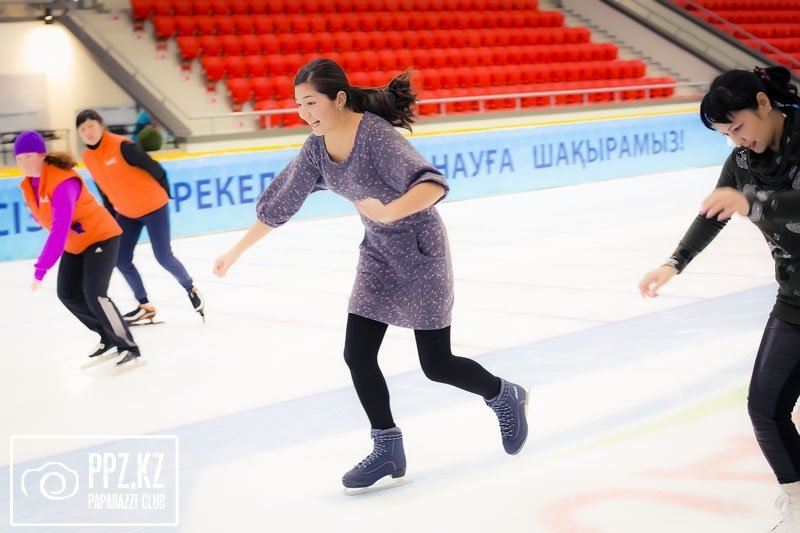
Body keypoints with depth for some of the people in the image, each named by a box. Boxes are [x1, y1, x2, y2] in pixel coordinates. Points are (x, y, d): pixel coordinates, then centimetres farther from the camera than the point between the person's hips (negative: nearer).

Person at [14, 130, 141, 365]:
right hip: (75, 244, 9)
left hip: (101, 237, -9)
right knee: (68, 294, 10)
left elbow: (59, 229, -38)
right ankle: (109, 338, 25)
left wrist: (41, 268, -41)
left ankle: (129, 347, -8)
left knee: (94, 295, -18)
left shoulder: (62, 181, -31)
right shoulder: (28, 185, -3)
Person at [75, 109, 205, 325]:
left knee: (163, 257, -3)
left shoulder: (121, 146, -24)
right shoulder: (87, 157, -3)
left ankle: (191, 289, 24)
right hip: (126, 213, 7)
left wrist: (164, 196, -5)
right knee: (121, 260, 1)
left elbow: (154, 168, -17)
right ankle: (146, 307, 14)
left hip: (152, 207, -7)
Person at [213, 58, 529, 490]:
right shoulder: (316, 148, -5)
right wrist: (235, 252, 12)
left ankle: (504, 396, 30)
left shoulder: (376, 136, -27)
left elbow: (433, 185, -38)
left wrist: (389, 212, -54)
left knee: (436, 365, 1)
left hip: (419, 249, -7)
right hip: (378, 252, 7)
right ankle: (387, 450, 14)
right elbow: (279, 203, 7)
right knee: (357, 355, -1)